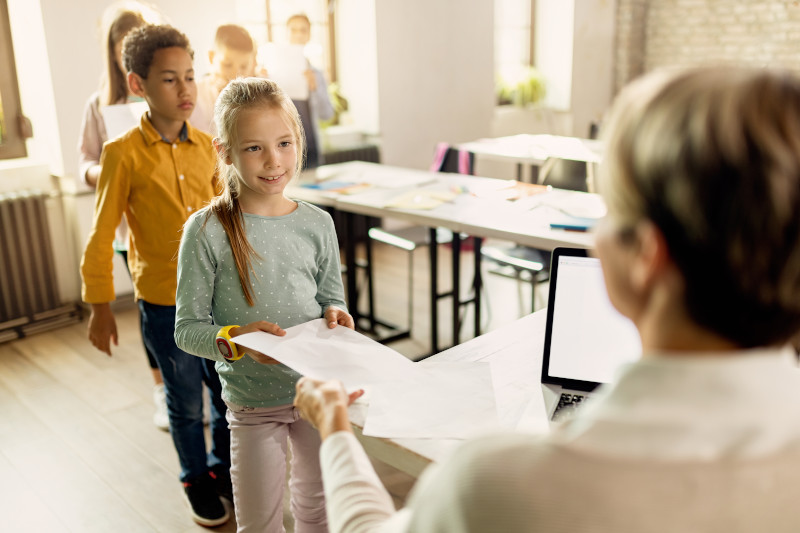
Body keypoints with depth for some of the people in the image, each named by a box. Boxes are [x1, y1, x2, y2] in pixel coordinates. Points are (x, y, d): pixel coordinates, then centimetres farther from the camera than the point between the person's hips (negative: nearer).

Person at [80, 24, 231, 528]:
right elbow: (101, 235, -7)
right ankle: (197, 481, 37)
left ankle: (224, 468, 41)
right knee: (187, 403, 12)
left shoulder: (205, 145, 0)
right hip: (164, 303, -4)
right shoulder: (124, 153, -12)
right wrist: (100, 307, -4)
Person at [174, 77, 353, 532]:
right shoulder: (207, 231, -15)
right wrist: (234, 339, -28)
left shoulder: (317, 223, -5)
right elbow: (187, 329, -10)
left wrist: (335, 316, -14)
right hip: (252, 399, -3)